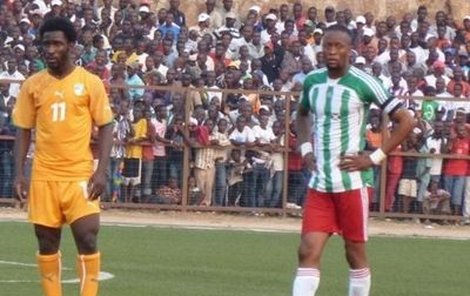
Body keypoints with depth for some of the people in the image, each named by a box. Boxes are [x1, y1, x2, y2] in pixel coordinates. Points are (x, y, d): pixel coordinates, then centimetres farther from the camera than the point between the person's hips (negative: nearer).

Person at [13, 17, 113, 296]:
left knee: (87, 238, -8)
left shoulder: (90, 82, -1)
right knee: (47, 242, 6)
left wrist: (102, 171, -10)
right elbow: (24, 130, 9)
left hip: (80, 175, -2)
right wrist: (20, 173, 1)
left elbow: (106, 127, 0)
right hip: (44, 176, 3)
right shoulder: (32, 85, 5)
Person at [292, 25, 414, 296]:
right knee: (308, 252, -5)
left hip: (352, 182, -4)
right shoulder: (312, 81, 7)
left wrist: (374, 158, -11)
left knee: (355, 253, 5)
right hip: (319, 182, 5)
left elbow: (406, 121, -9)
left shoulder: (363, 83, -11)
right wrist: (305, 149, 13)